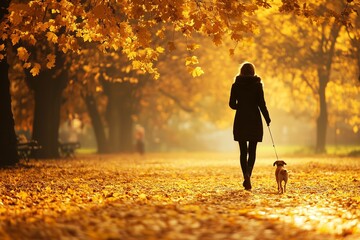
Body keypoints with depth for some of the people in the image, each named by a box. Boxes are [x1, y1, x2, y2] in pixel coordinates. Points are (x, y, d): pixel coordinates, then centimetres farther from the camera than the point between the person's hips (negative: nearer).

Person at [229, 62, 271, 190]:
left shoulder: (236, 85, 0)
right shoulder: (257, 85, -4)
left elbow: (232, 104, -1)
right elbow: (262, 104, -7)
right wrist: (267, 118, 5)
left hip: (240, 120, 1)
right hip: (254, 120, -1)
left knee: (243, 151, 9)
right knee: (252, 150, 5)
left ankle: (246, 176, 2)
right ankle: (248, 174, -18)